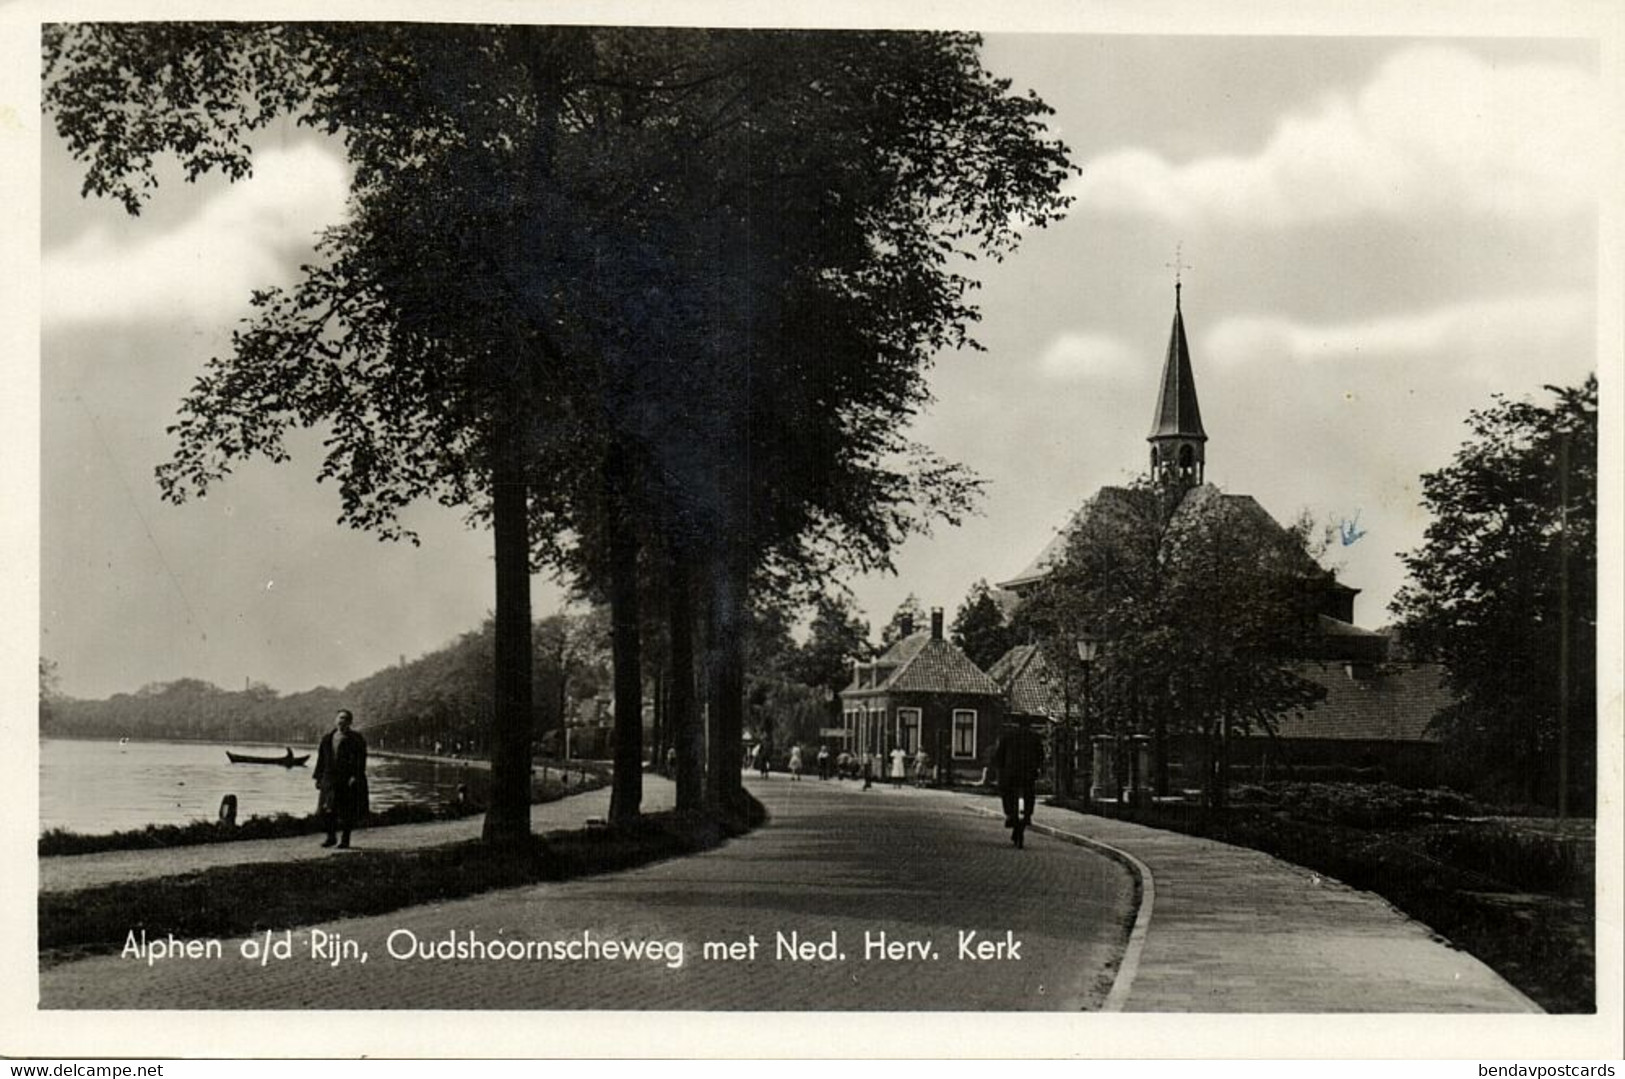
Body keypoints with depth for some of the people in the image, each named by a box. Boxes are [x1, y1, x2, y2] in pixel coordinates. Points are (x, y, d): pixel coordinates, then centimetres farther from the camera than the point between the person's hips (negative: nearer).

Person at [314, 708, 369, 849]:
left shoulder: (355, 739, -3)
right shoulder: (327, 739, 13)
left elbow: (361, 759, -9)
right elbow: (321, 759, 16)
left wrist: (355, 777, -18)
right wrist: (318, 778, 11)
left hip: (348, 780, -4)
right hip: (330, 779, 4)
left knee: (348, 811, 0)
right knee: (327, 810, 0)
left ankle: (346, 839, 10)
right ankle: (331, 837, 15)